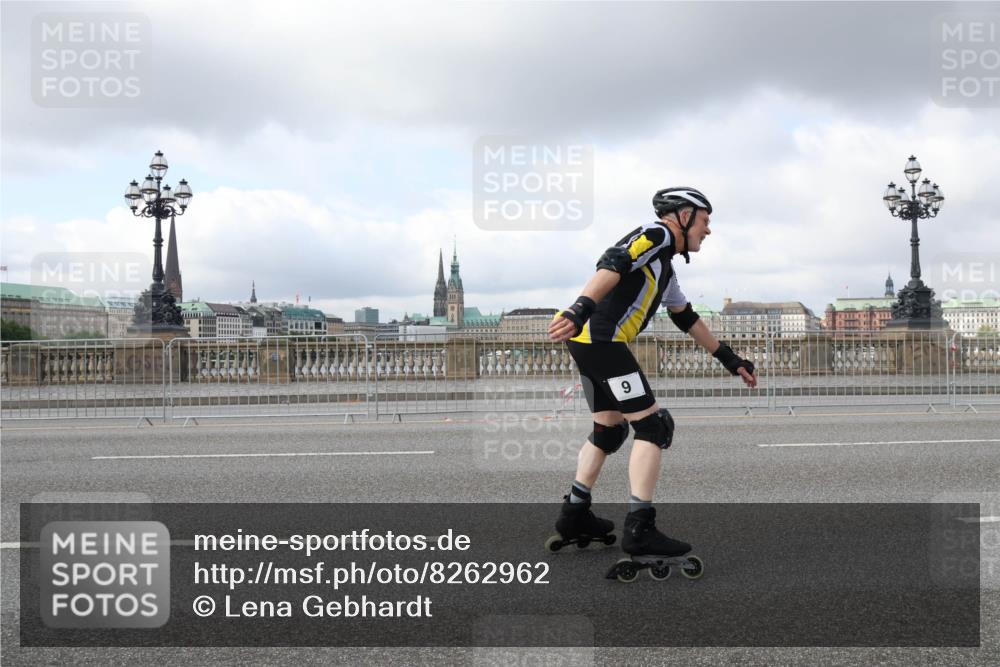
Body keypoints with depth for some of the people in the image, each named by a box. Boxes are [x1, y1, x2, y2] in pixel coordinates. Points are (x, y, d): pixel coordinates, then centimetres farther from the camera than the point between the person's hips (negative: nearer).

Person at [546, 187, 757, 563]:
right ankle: (639, 530, -9)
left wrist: (730, 360, 37)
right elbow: (613, 265, -19)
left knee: (609, 428, 20)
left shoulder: (665, 269, 28)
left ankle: (574, 516, 26)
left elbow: (688, 320, 34)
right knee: (652, 425, -7)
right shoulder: (656, 235, -2)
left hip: (588, 340, 10)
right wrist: (581, 309, -34)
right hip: (601, 339, -10)